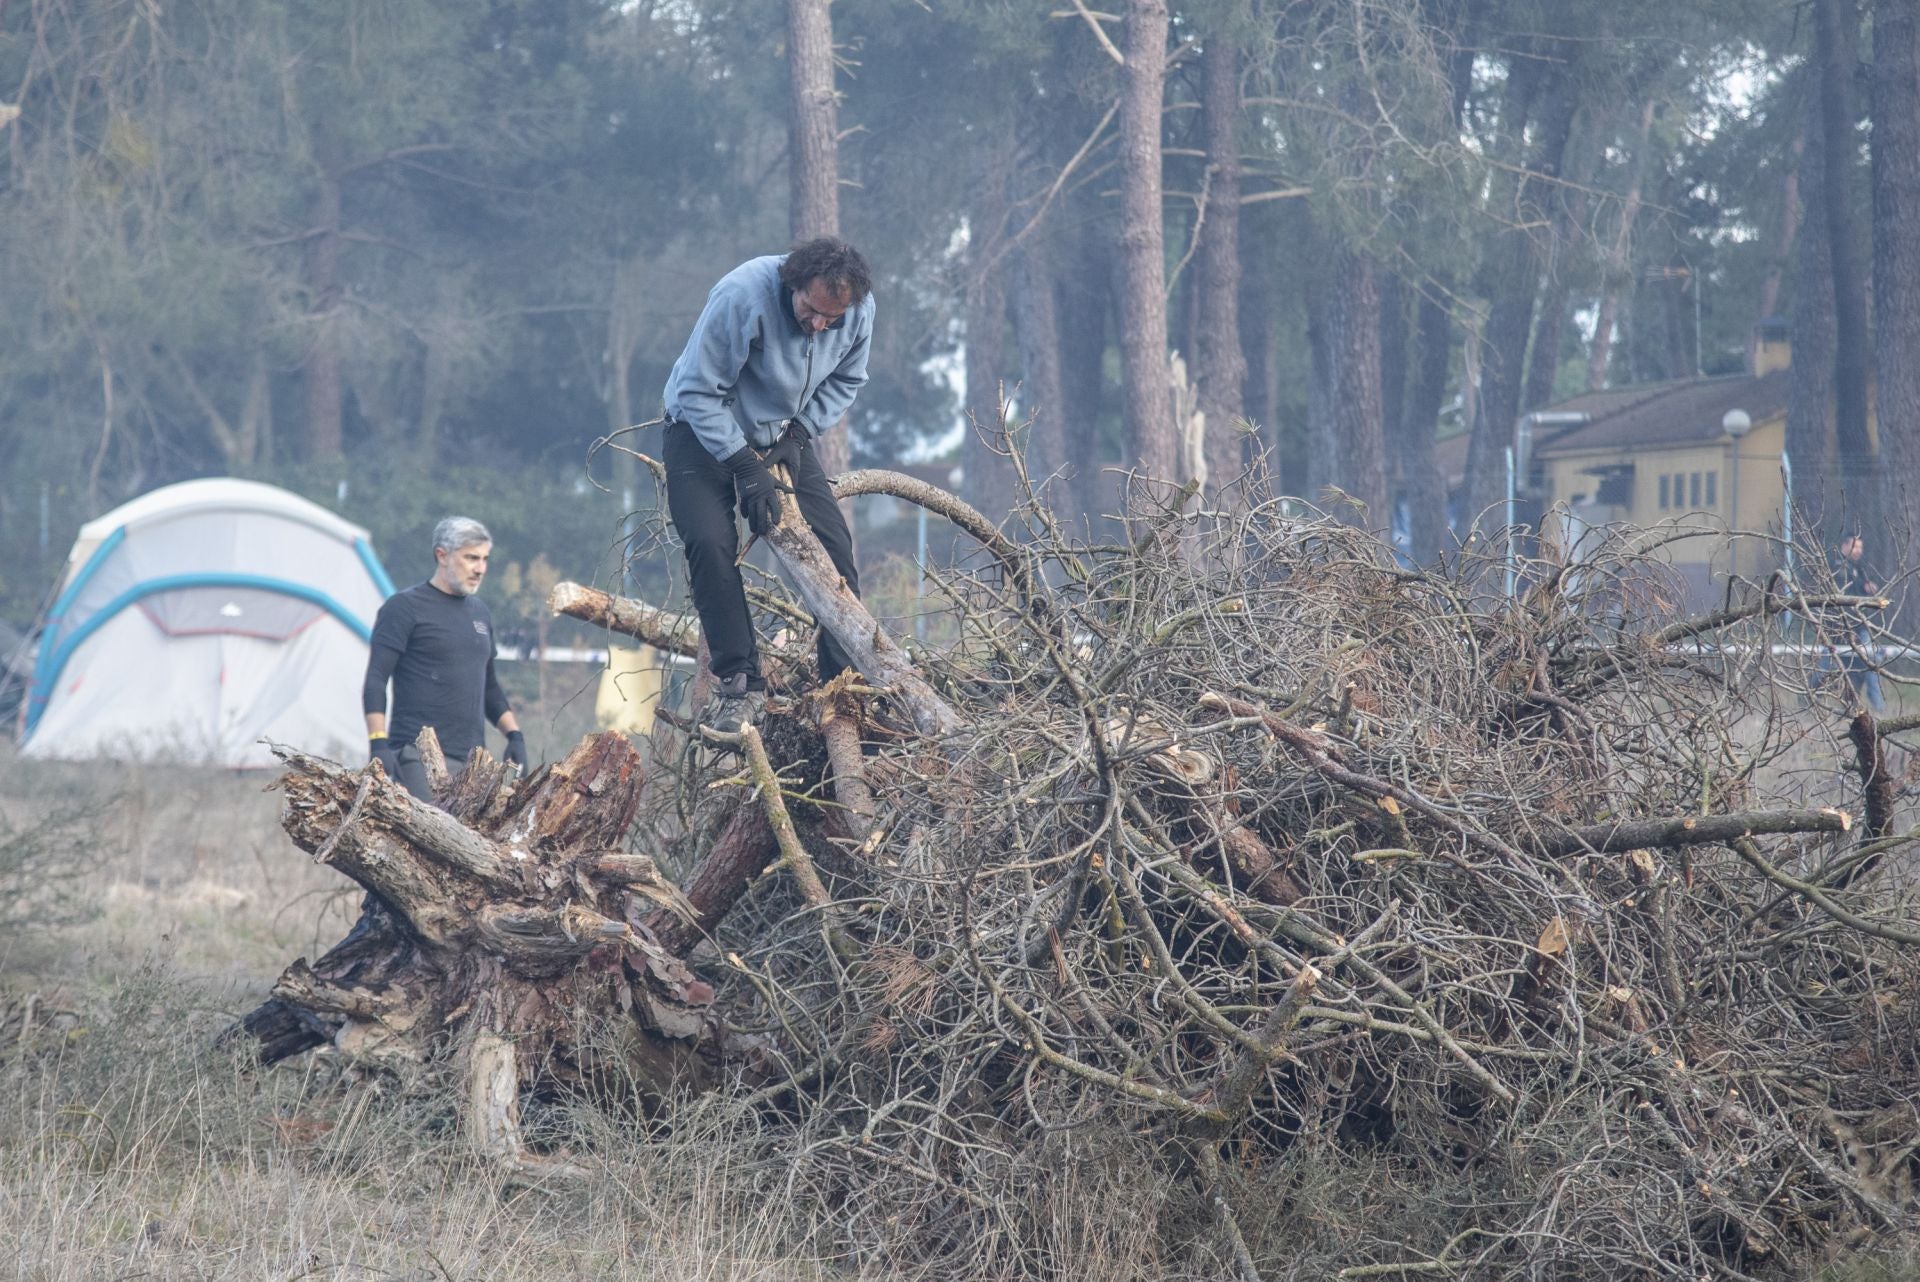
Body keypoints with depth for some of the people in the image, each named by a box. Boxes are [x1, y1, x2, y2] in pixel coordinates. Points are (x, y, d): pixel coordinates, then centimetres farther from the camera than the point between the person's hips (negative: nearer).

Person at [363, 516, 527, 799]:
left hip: (472, 758, 7)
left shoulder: (481, 613, 20)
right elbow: (375, 680, -6)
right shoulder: (405, 608, -1)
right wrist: (378, 743, -17)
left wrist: (514, 735, 16)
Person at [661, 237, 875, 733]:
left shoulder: (859, 311, -17)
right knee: (711, 543, -25)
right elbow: (700, 392, -26)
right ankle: (738, 682, -19)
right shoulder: (743, 297, -33)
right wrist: (745, 467, -28)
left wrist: (799, 435, -10)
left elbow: (845, 381, 3)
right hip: (705, 430, -5)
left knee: (833, 545, -7)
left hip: (783, 434, 5)